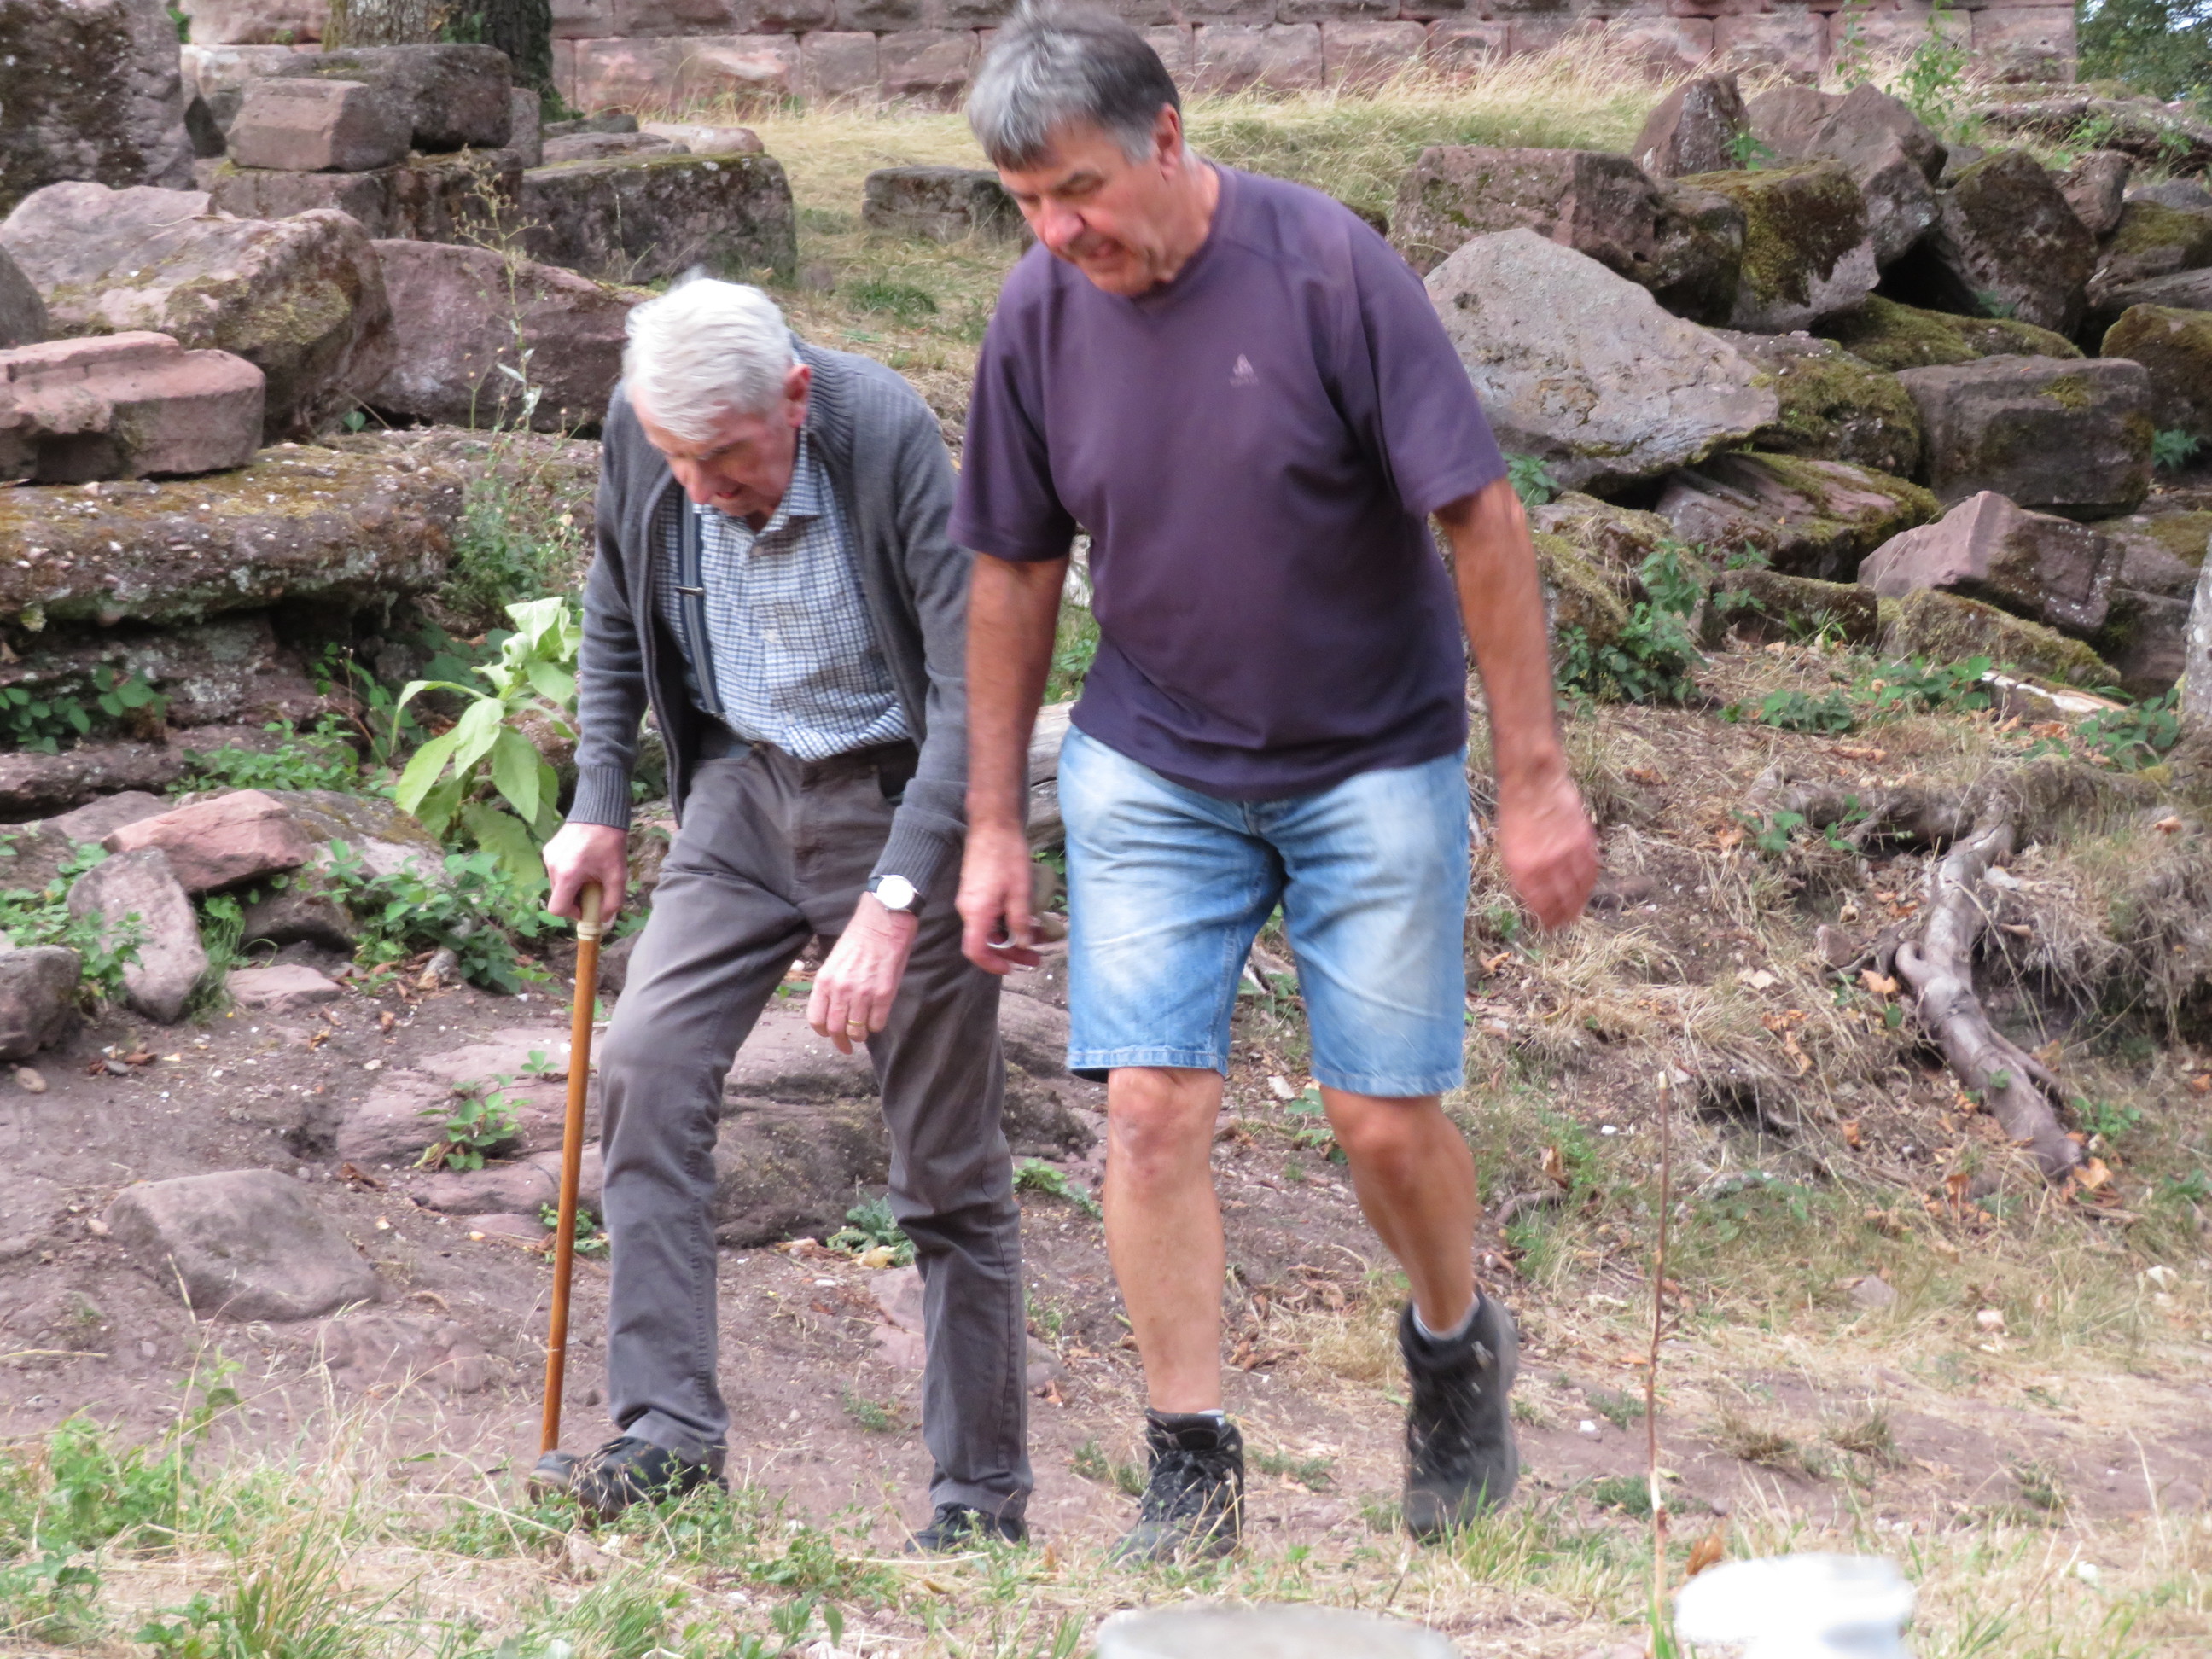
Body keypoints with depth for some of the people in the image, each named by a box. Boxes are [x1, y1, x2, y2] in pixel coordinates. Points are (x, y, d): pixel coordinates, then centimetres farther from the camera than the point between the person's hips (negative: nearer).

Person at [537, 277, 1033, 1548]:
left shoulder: (888, 435, -26)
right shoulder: (644, 437, -10)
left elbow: (974, 693, -28)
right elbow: (619, 617, 11)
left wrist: (892, 904, -34)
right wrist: (601, 802, 6)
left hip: (902, 793, -5)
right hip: (743, 784, 5)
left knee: (948, 1157, 0)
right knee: (647, 1065, -13)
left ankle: (985, 1493, 11)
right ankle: (667, 1431, -9)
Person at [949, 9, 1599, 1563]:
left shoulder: (1329, 266, -18)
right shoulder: (1039, 314, -6)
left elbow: (1483, 518, -15)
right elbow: (1015, 575, 5)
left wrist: (1538, 779, -15)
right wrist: (994, 826, 7)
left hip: (1373, 763, -3)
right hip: (1153, 771, 3)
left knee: (1387, 1118, 0)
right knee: (1153, 1106, -7)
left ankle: (1458, 1346, 31)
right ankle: (1194, 1471, 5)